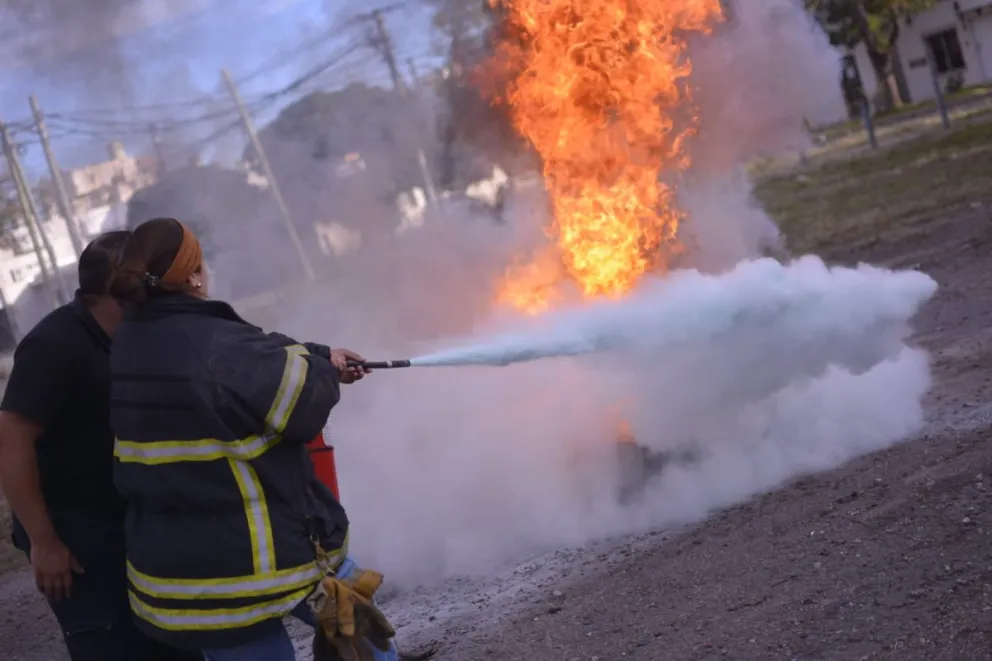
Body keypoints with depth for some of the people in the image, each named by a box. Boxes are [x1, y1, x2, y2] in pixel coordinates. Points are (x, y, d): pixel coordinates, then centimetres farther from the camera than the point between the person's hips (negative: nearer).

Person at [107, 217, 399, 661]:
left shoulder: (128, 347, 2)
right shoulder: (222, 350, -24)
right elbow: (305, 403, -15)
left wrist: (321, 358, 18)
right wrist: (323, 366, 6)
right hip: (268, 552, -7)